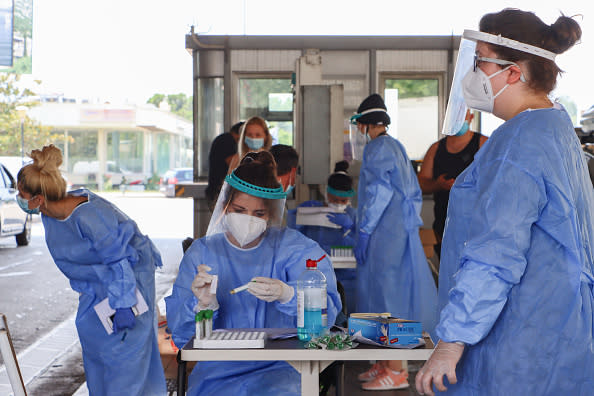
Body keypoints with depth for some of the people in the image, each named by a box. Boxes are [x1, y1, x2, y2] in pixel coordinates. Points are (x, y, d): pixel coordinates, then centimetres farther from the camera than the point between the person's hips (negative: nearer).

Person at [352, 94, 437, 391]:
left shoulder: (377, 148, -11)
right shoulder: (397, 147, 17)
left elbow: (378, 191, -19)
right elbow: (414, 192, 20)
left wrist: (363, 231, -17)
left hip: (385, 232, -10)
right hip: (402, 230, 10)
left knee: (386, 292, -7)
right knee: (394, 291, 13)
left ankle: (396, 372, -3)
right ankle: (387, 363, 21)